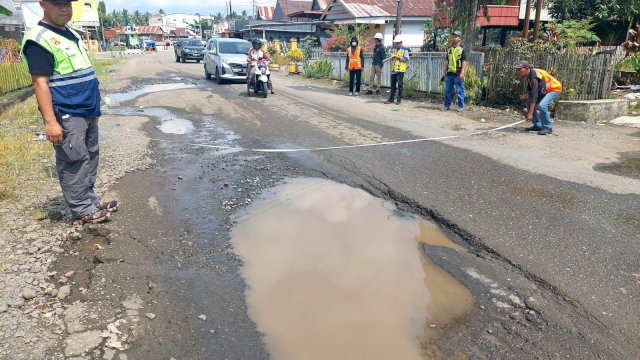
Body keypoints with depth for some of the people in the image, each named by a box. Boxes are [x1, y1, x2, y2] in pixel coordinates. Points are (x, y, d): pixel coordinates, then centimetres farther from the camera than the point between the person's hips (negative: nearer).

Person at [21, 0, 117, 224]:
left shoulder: (72, 34, 16)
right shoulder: (39, 40, -12)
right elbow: (40, 83, -18)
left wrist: (94, 108, 23)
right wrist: (50, 121, -23)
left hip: (87, 113, 9)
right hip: (66, 116, -9)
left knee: (90, 158, 14)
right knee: (74, 163, -3)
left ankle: (91, 201, 24)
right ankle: (82, 211, 6)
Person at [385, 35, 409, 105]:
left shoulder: (404, 50, -2)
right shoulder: (393, 49, 16)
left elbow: (406, 59, -9)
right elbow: (390, 58, 14)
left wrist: (399, 57, -19)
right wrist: (392, 57, -8)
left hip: (400, 70, -5)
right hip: (393, 70, 6)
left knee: (400, 85, -2)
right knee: (393, 85, 10)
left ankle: (399, 99, 4)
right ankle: (391, 98, 16)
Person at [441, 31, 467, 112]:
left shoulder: (462, 49, -2)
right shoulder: (449, 49, 14)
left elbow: (464, 62, -6)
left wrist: (462, 72, -14)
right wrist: (444, 72, 13)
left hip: (458, 74, -5)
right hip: (449, 73, 5)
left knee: (459, 91, 0)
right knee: (448, 90, 9)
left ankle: (461, 106, 7)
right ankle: (447, 105, 18)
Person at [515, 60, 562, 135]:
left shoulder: (534, 78, -32)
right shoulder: (529, 74, -4)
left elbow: (534, 96, -36)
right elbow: (532, 90, 10)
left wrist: (530, 113, -38)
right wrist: (527, 95, -12)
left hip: (554, 89, -10)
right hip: (545, 89, 10)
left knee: (542, 105, -29)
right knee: (529, 103, 2)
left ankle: (548, 128, -13)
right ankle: (537, 125, 10)